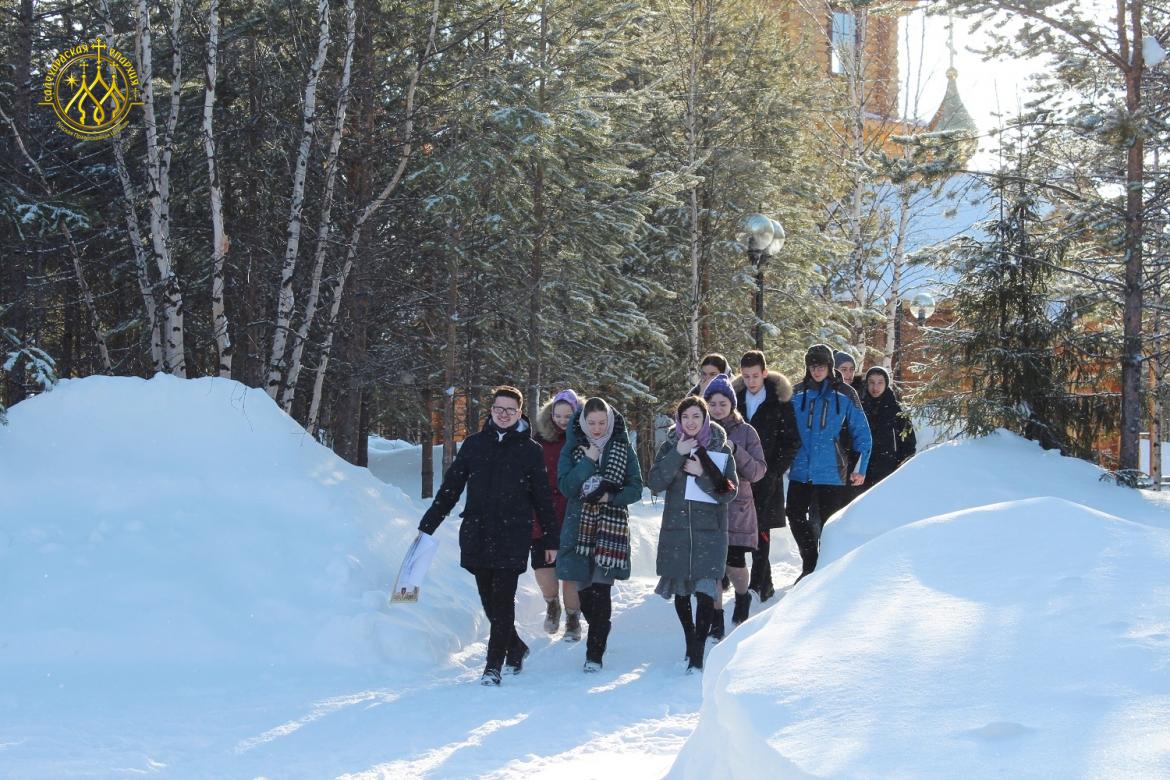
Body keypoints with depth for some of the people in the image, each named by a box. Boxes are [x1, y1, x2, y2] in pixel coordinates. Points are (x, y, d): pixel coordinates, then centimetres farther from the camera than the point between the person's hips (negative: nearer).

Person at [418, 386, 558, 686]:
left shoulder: (530, 450, 4)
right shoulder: (474, 444, 8)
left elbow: (543, 499, 7)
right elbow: (450, 488, 10)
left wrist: (551, 540, 8)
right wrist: (427, 525, 6)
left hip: (512, 537, -3)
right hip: (477, 535, 3)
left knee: (503, 601, -7)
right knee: (489, 601, 6)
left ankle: (493, 666, -2)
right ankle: (515, 648, 28)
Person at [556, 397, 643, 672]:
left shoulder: (623, 449, 4)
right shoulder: (573, 448, 4)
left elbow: (636, 489, 3)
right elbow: (565, 486, -7)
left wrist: (611, 497, -14)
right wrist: (588, 461, -15)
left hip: (611, 528, -2)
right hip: (579, 528, 2)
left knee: (601, 589, -11)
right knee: (584, 589, 5)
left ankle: (595, 653, -9)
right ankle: (598, 637, 29)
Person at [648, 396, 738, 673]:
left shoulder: (721, 450, 2)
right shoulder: (670, 447, 6)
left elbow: (729, 492, -3)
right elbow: (656, 484, -7)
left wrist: (701, 473, -15)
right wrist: (678, 455, -16)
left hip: (710, 530, -2)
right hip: (676, 528, 2)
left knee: (705, 590, -13)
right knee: (681, 589, 10)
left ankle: (697, 655, -14)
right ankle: (690, 641, 29)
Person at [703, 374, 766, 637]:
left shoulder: (745, 432, 2)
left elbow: (758, 471, -5)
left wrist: (735, 451, -20)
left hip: (736, 506, -1)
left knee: (734, 561, -3)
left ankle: (742, 596, 30)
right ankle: (716, 618, 8)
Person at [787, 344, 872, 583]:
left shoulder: (844, 394, -1)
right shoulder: (797, 394, 5)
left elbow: (861, 431, 3)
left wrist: (860, 468, -1)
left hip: (831, 471, -3)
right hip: (800, 469, 3)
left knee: (828, 523, 1)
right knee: (795, 517, 3)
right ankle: (810, 565, 19)